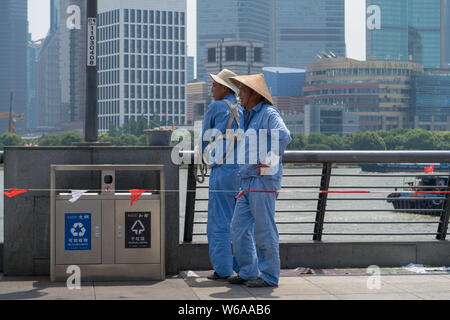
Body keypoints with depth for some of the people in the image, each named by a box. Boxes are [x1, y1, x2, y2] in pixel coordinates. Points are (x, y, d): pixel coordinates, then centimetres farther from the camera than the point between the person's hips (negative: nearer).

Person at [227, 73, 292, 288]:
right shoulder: (249, 116, 19)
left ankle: (269, 276, 2)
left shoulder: (269, 113, -10)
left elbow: (284, 136, -27)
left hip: (264, 180, -10)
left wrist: (270, 162, -23)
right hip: (248, 181, 10)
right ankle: (248, 272, 15)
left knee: (264, 230, -5)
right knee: (239, 228, 9)